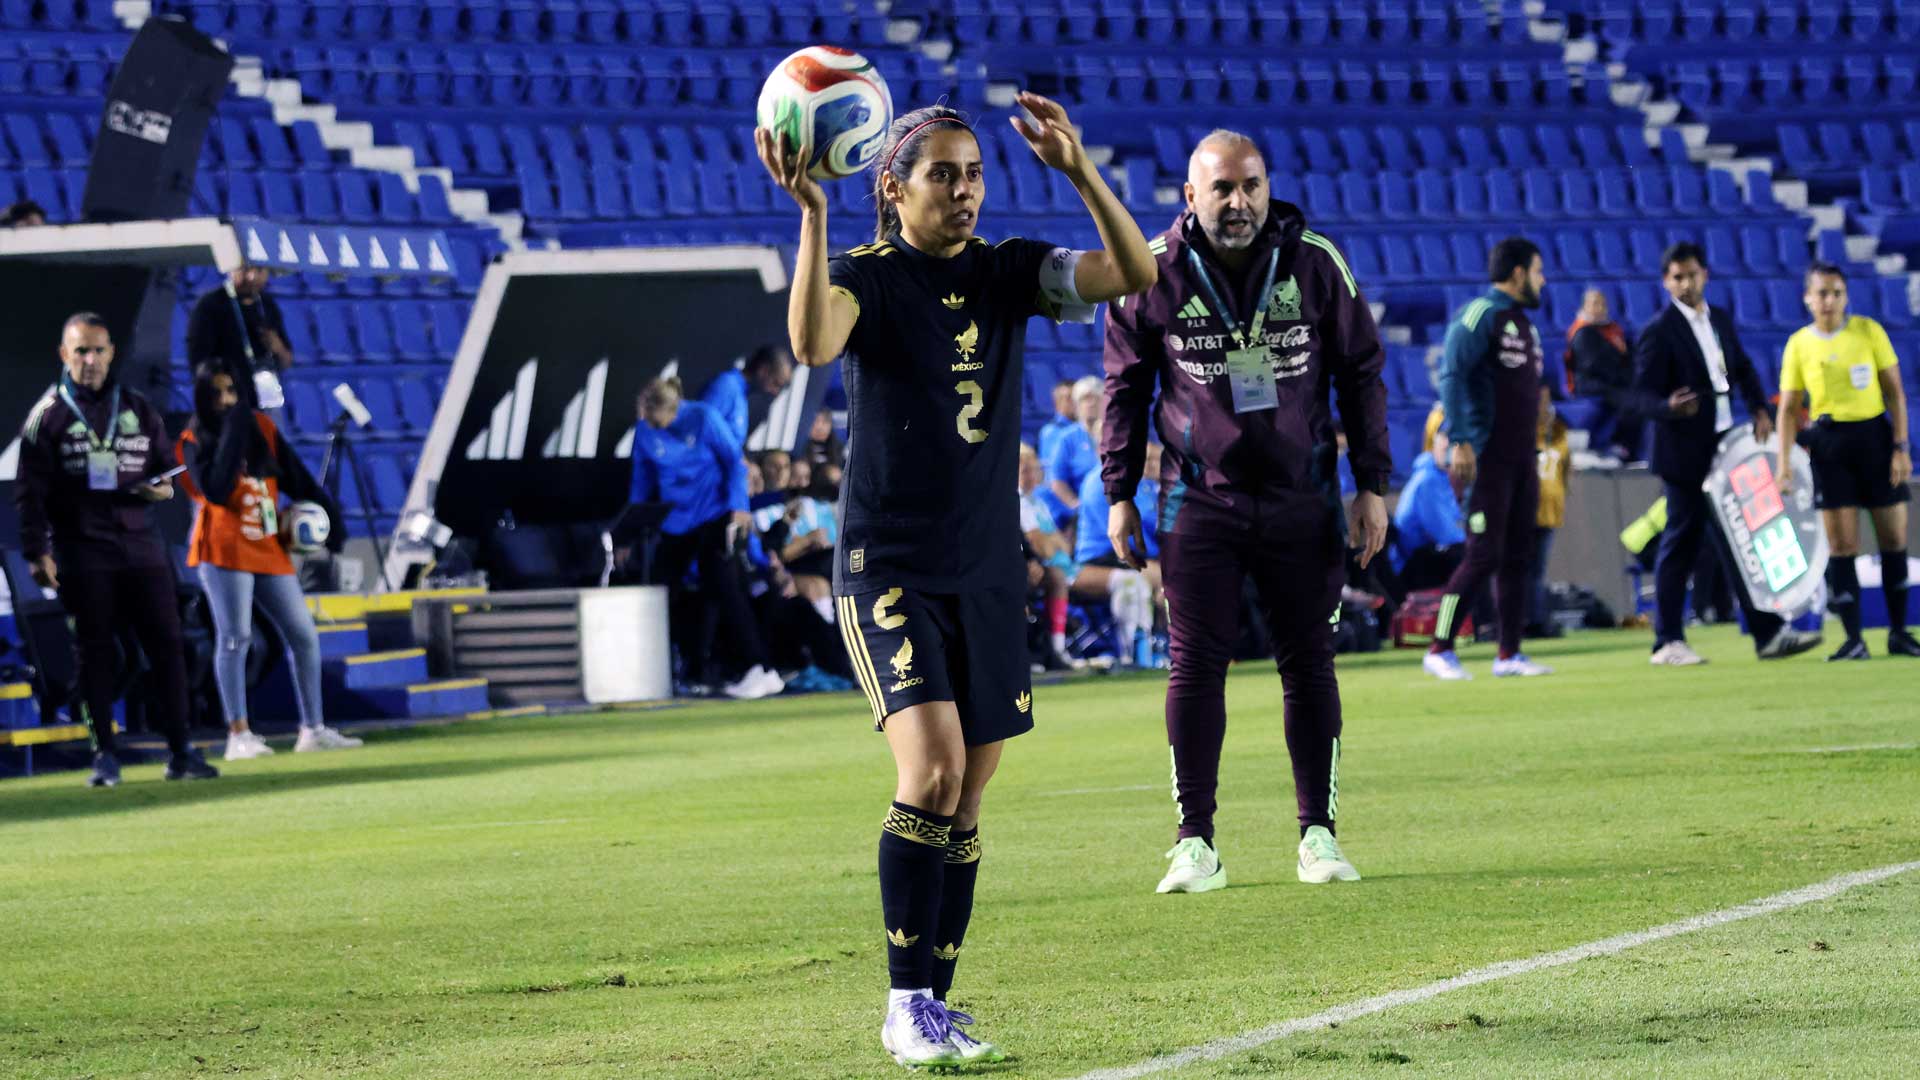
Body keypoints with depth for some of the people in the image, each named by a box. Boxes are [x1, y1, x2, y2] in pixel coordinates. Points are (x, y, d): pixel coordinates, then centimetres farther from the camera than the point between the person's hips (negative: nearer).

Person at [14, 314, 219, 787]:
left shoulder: (139, 409, 12)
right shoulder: (48, 415, 2)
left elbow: (165, 466, 20)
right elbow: (30, 492, -2)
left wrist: (163, 489, -5)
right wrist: (36, 553, -11)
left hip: (141, 546, 3)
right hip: (82, 555, -3)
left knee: (167, 644, -1)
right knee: (94, 653, 1)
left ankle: (180, 752, 2)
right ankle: (104, 756, 8)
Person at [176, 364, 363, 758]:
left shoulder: (261, 427, 12)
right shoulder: (194, 441, -3)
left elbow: (297, 478, 14)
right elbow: (215, 490, -19)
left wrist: (327, 514, 11)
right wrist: (232, 436, -16)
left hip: (270, 548, 6)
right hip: (225, 548, -6)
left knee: (304, 636, 5)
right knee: (234, 638, -13)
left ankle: (313, 729, 11)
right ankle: (238, 736, -15)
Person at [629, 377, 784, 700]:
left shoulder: (702, 418, -11)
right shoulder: (645, 433, 1)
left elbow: (734, 461, -6)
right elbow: (642, 483, 10)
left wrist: (738, 506, -14)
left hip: (714, 517, -5)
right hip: (675, 524, 5)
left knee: (722, 586, -15)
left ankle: (759, 671, -16)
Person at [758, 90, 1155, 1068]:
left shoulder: (1006, 273, 5)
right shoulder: (867, 278, -7)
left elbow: (1133, 273, -8)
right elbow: (811, 343, -30)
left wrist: (1078, 171, -21)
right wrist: (811, 216, -39)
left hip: (988, 572, 5)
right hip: (888, 569, -5)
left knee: (968, 795, 7)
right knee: (930, 767, -20)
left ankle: (933, 1003, 17)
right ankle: (906, 1002, -13)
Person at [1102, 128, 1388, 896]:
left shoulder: (1315, 263, -3)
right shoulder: (1154, 275, -4)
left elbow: (1362, 374, 5)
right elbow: (1125, 388, 6)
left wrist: (1372, 486, 2)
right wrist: (1119, 495, 4)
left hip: (1301, 500, 1)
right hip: (1198, 501, -1)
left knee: (1309, 663, 4)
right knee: (1195, 666, -4)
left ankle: (1319, 834, 12)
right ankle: (1195, 844, 0)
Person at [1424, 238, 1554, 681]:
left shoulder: (1524, 323, 18)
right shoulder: (1479, 315, -10)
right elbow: (1452, 375, -18)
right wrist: (1459, 441, -25)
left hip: (1520, 457, 9)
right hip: (1487, 458, -9)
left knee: (1516, 557, 7)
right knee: (1483, 555, -11)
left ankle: (1509, 655, 11)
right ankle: (1440, 650, -5)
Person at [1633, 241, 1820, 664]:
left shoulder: (1720, 319, 12)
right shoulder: (1658, 332, -11)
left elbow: (1742, 368, 22)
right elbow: (1643, 392, -15)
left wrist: (1760, 410, 7)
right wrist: (1670, 407, -35)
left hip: (1724, 447, 7)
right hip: (1686, 454, -7)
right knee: (1681, 544, -2)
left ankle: (1769, 633, 8)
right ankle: (1668, 642, 4)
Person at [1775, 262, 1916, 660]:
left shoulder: (1869, 331, 1)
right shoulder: (1799, 344, 3)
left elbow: (1894, 391, 2)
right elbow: (1788, 408, 5)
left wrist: (1900, 446, -5)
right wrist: (1784, 461, -4)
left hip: (1875, 435, 0)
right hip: (1829, 443, 0)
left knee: (1894, 538, 3)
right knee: (1842, 544, -4)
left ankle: (1898, 633, 14)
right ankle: (1853, 639, -1)